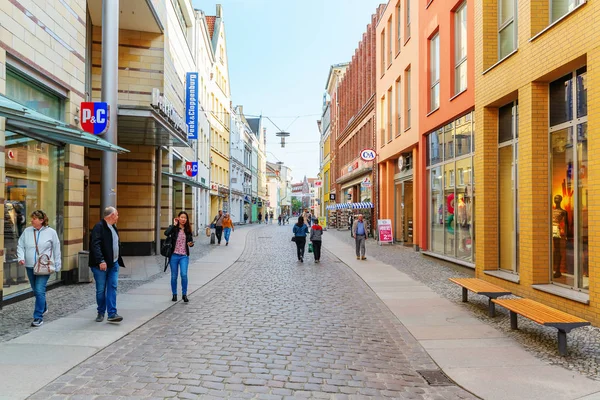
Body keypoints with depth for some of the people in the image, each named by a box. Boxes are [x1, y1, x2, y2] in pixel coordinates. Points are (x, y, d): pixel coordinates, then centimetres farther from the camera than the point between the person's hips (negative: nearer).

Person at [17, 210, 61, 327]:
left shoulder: (51, 232, -3)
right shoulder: (27, 231, 5)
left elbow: (56, 249, 2)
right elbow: (20, 246, 10)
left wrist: (57, 265, 2)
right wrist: (21, 257, -9)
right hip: (30, 266, 5)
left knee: (40, 291, -12)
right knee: (36, 290, 17)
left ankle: (38, 317, -6)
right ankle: (43, 307, 42)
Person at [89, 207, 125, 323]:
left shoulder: (113, 227, 15)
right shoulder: (99, 227, -11)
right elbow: (95, 245, -21)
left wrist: (119, 261, 16)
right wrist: (101, 261, -28)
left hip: (114, 264, 7)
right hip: (101, 265, -7)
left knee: (112, 288, 0)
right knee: (101, 290, 4)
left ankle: (112, 313, -1)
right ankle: (101, 313, 19)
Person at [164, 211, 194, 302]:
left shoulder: (188, 230, 6)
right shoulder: (174, 228, -3)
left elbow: (191, 241, 14)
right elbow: (166, 233, -23)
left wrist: (191, 244, -9)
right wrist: (174, 224, -18)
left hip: (184, 256, 1)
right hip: (174, 255, -1)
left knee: (184, 274, -12)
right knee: (174, 276, 9)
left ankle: (184, 294, 4)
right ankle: (174, 294, 25)